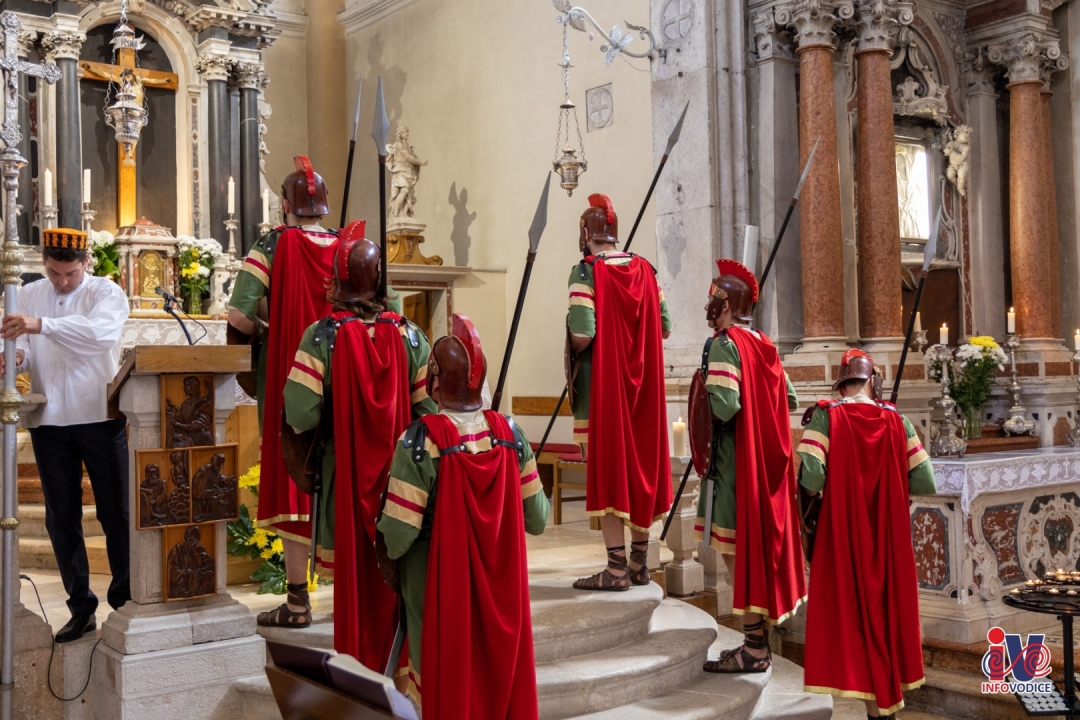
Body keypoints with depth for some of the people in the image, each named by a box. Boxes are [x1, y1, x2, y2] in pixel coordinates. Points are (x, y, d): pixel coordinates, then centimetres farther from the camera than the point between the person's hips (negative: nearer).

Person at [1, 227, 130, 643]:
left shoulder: (106, 293, -2)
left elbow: (100, 333, -23)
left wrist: (42, 325, -35)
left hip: (100, 416, -4)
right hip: (48, 421, 4)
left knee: (116, 514, 1)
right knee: (61, 519, 8)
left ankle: (125, 603, 14)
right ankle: (81, 608, 19)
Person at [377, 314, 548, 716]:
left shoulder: (420, 441, -20)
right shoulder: (509, 433, -9)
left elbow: (396, 536, -22)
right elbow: (536, 521, -2)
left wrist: (385, 549, 1)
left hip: (439, 583, -3)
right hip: (500, 583, 3)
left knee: (446, 683, 15)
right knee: (500, 668, 20)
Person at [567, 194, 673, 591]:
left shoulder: (586, 271, -11)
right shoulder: (644, 269, 6)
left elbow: (582, 335, -21)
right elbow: (664, 328, 9)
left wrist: (572, 345, 1)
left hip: (602, 385, -6)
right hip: (643, 385, 6)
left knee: (606, 467, -1)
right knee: (641, 464, 12)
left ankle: (617, 568, 0)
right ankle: (639, 564, 21)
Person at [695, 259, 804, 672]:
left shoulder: (724, 344, -13)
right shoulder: (764, 345, 11)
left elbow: (725, 406, -23)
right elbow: (790, 400, 14)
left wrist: (704, 398, -4)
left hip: (734, 460, -9)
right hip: (767, 461, 9)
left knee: (736, 549, -3)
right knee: (760, 541, 13)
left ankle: (754, 648, 1)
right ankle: (759, 641, 20)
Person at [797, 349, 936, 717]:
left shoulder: (825, 415, -9)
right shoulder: (895, 420, -1)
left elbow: (811, 478, -20)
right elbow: (926, 482, -2)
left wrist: (819, 491, 2)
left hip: (842, 532, -3)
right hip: (888, 535, 3)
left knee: (851, 608, 5)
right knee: (885, 606, 16)